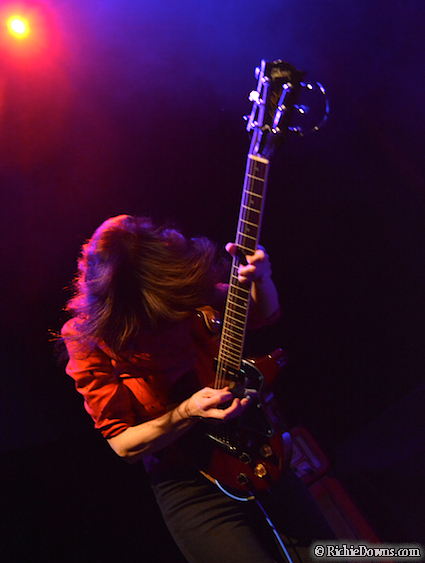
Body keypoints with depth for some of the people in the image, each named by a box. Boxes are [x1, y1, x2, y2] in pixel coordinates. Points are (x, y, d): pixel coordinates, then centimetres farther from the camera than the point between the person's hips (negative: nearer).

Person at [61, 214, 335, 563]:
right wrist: (186, 414, -28)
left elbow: (265, 315, 0)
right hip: (186, 480, -3)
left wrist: (260, 278, -21)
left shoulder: (182, 288, -10)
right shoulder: (87, 338, -18)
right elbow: (122, 442, -12)